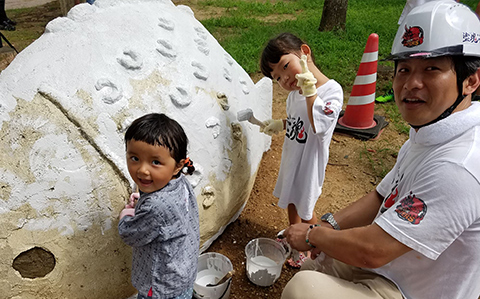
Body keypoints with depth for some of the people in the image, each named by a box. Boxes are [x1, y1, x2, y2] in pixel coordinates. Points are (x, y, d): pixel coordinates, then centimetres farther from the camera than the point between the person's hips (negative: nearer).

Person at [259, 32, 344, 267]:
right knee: (290, 200, 24)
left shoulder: (332, 90, -24)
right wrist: (279, 125, 0)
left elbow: (319, 126, -37)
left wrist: (310, 91, -38)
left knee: (305, 210, 10)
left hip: (309, 162, -7)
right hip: (291, 157, 7)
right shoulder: (294, 92, -2)